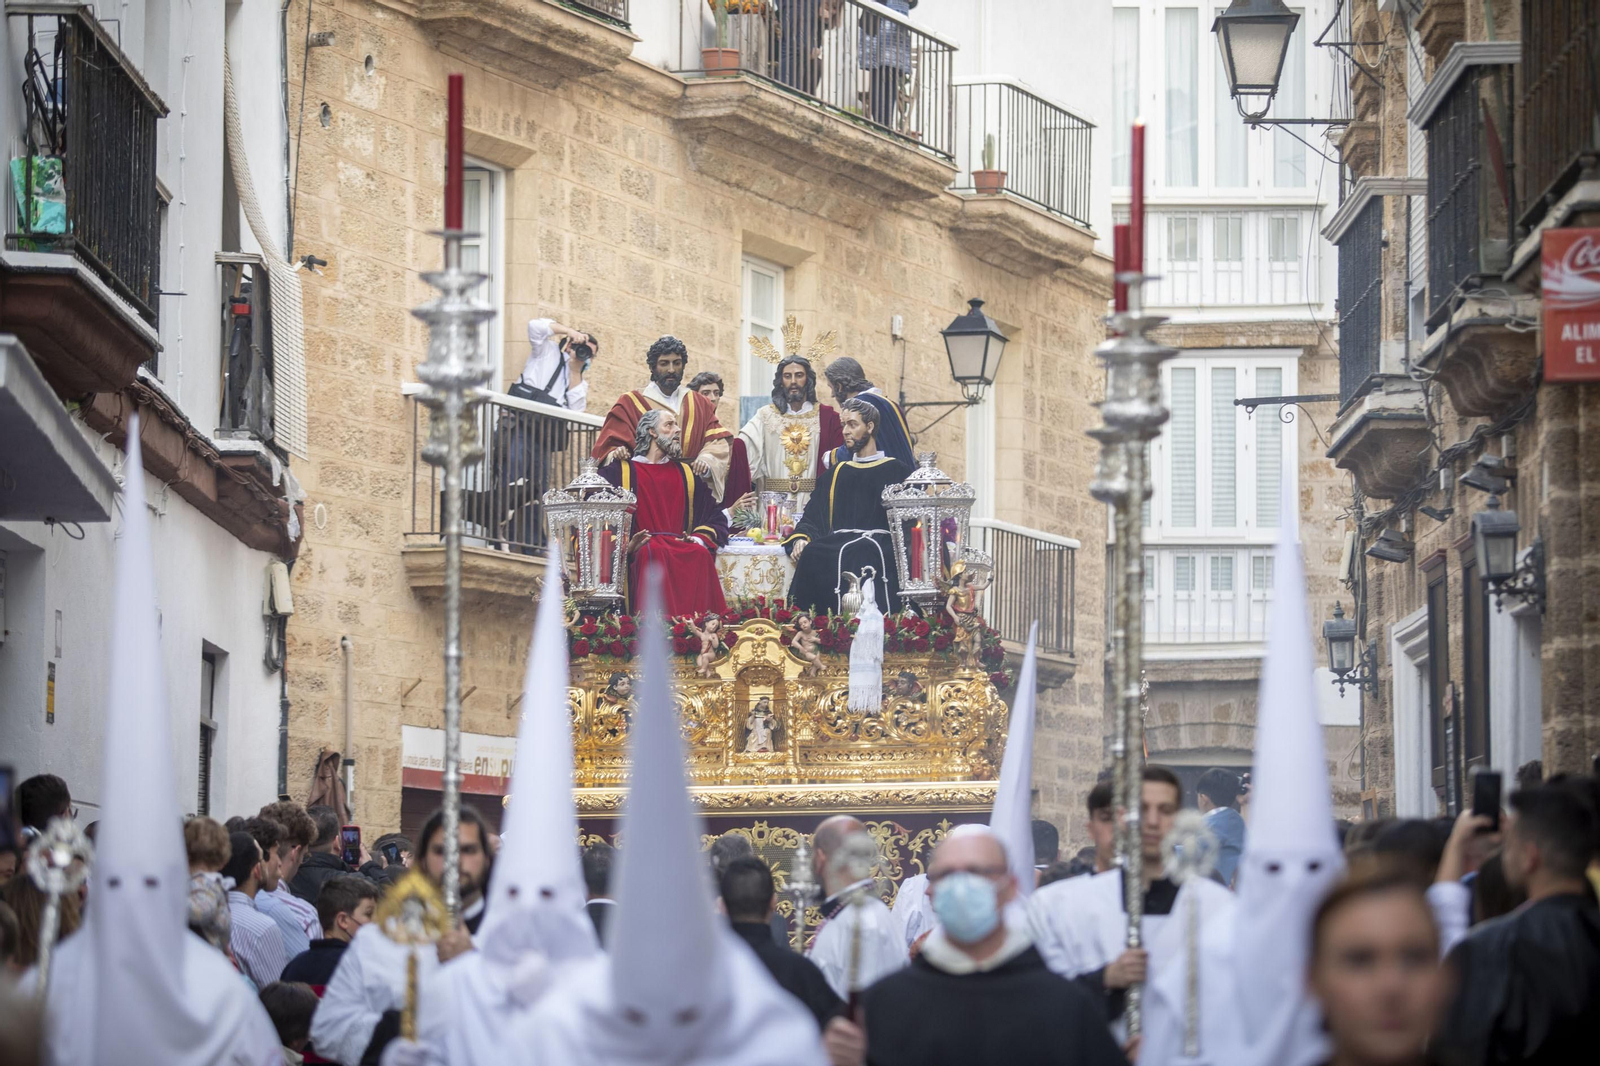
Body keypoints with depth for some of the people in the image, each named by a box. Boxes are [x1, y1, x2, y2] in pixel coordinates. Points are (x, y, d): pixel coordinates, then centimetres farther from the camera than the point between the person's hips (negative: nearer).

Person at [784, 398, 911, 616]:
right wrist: (801, 539, -5)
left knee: (858, 555, -40)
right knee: (811, 553, -32)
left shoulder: (895, 470, 13)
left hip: (878, 541, -4)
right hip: (838, 539, 4)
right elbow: (814, 516, 17)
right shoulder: (836, 473, 26)